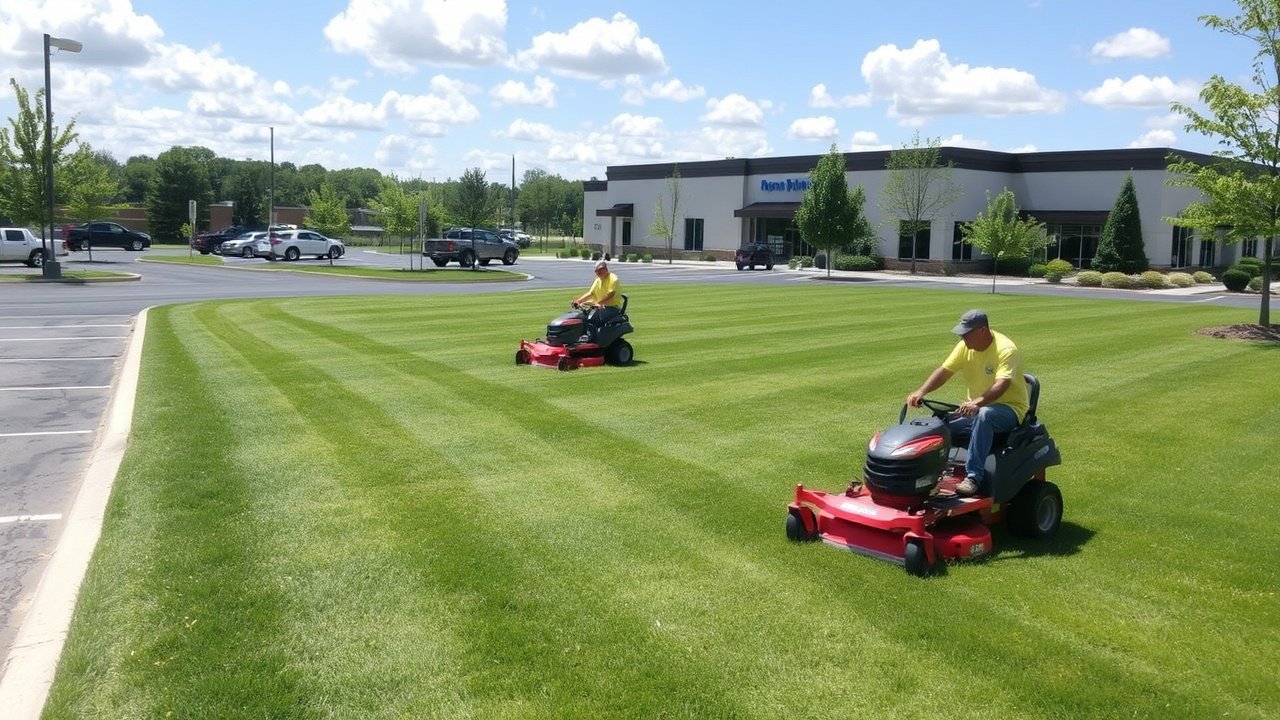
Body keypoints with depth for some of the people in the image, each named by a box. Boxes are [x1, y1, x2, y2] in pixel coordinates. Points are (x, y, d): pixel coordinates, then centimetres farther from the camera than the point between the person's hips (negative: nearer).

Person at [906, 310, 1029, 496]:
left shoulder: (1005, 349, -20)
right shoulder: (965, 347, 0)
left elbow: (1002, 385, -34)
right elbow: (944, 372, -1)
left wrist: (977, 402, -50)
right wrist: (921, 392, -18)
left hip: (1010, 408, -7)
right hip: (976, 408, 7)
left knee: (984, 415, -40)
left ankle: (973, 477, -40)